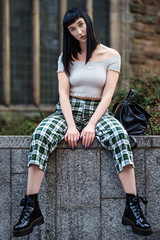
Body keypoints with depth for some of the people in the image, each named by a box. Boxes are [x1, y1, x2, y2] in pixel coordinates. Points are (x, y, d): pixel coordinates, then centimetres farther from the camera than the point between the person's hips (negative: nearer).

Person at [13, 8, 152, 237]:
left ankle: (133, 208, -37)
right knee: (40, 135, -31)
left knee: (119, 135, -36)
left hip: (98, 112, -1)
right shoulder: (66, 57, 10)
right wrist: (71, 126, -17)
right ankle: (31, 207, -33)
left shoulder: (111, 56, 4)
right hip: (68, 111, 1)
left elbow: (108, 94, -4)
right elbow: (63, 92, -1)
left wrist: (91, 125, -19)